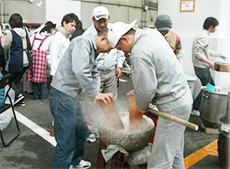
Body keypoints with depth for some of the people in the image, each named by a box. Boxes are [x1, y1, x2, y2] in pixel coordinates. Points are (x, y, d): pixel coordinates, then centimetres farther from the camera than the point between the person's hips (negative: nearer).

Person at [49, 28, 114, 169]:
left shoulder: (93, 50, 14)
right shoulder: (83, 42, -18)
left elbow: (94, 74, 16)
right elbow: (80, 71, -32)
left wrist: (97, 93, -1)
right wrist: (94, 94, -22)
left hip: (72, 96, 11)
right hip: (62, 95, -10)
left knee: (81, 130, 24)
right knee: (66, 143, -6)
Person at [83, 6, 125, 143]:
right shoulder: (88, 35, -12)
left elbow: (120, 49, 14)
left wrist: (119, 65, 5)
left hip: (111, 72, 5)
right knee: (93, 102, -2)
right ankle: (93, 131, 10)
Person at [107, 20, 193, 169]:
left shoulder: (139, 53, -23)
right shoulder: (152, 33, 6)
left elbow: (146, 89, -19)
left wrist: (142, 106, 1)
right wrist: (137, 91, 14)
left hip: (173, 106, -10)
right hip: (183, 98, 10)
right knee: (175, 150, 24)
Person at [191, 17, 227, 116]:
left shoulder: (203, 34, 13)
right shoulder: (204, 36, -19)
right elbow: (197, 53, -27)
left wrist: (219, 55, 29)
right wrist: (209, 62, -24)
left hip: (203, 67, 10)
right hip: (202, 67, -10)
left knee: (211, 86, 17)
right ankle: (195, 110, 8)